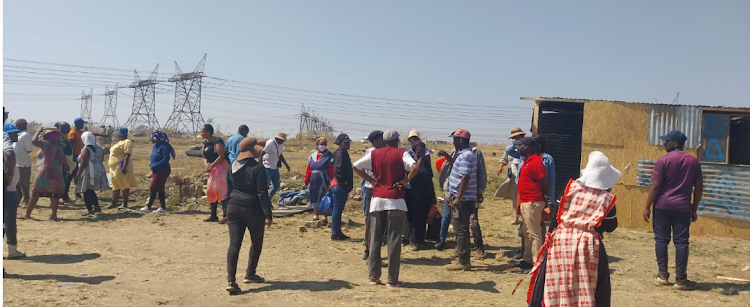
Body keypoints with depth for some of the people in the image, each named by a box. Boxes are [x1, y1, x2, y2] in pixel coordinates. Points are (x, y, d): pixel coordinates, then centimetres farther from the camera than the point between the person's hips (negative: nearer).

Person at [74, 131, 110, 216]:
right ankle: (97, 206, 19)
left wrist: (77, 176, -15)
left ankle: (90, 211, 1)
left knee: (87, 192, 1)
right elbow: (101, 160, 14)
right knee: (91, 191, 21)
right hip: (99, 171, 8)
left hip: (88, 172, -8)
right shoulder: (99, 148, 9)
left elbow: (83, 164, -18)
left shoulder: (86, 149, -14)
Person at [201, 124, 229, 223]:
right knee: (210, 191, 10)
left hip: (220, 167, -9)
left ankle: (225, 216, -10)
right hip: (212, 170, 9)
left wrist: (211, 166, -18)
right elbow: (204, 157, 14)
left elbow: (221, 156, -19)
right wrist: (206, 164, -6)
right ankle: (213, 215, 19)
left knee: (221, 191, -12)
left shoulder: (217, 141, -14)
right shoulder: (205, 143, 13)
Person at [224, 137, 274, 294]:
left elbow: (228, 191, 14)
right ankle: (250, 274, 24)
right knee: (256, 241, 16)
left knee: (234, 243, 0)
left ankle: (231, 280, -10)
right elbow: (262, 193, -16)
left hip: (233, 207, 5)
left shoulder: (232, 167, 8)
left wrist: (228, 211, 24)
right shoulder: (258, 168, -12)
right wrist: (268, 214, -14)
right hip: (252, 209, -5)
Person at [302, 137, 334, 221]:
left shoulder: (329, 156, -4)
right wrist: (306, 182, 11)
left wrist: (331, 183, -14)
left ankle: (325, 217, 9)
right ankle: (315, 216, 24)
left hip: (324, 182, -5)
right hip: (314, 182, 5)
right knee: (314, 198, 11)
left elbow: (331, 171, -9)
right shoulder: (313, 156, 11)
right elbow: (308, 170, 12)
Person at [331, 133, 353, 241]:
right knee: (337, 209, -5)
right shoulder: (340, 153, -13)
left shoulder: (343, 153, 17)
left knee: (338, 209, 14)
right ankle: (335, 233, 1)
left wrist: (348, 186, 18)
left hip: (342, 187, 10)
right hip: (340, 186, -10)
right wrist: (345, 184, -20)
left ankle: (337, 232, 21)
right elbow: (338, 170, -21)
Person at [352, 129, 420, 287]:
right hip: (395, 200, -3)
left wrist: (371, 180, 8)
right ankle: (392, 279, 3)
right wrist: (406, 181, -7)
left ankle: (374, 276, 11)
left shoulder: (374, 154, 8)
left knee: (375, 239, 9)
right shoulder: (401, 154, -2)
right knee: (394, 240, 1)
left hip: (377, 199, 3)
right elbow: (415, 167, -20)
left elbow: (355, 166, 6)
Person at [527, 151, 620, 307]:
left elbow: (557, 213, 5)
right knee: (592, 291, 9)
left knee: (554, 285, 12)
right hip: (588, 246, -3)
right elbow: (610, 227, 4)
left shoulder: (571, 187, 3)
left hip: (561, 240, 3)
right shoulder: (606, 198, -4)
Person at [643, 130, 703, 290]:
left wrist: (647, 207, -4)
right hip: (683, 207, 3)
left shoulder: (663, 160, -7)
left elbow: (655, 186, -10)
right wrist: (694, 209, 15)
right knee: (681, 242, 4)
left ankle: (663, 275, 12)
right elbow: (699, 188, 7)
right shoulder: (694, 161, 6)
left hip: (662, 206, -2)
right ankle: (680, 279, 5)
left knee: (661, 240, 7)